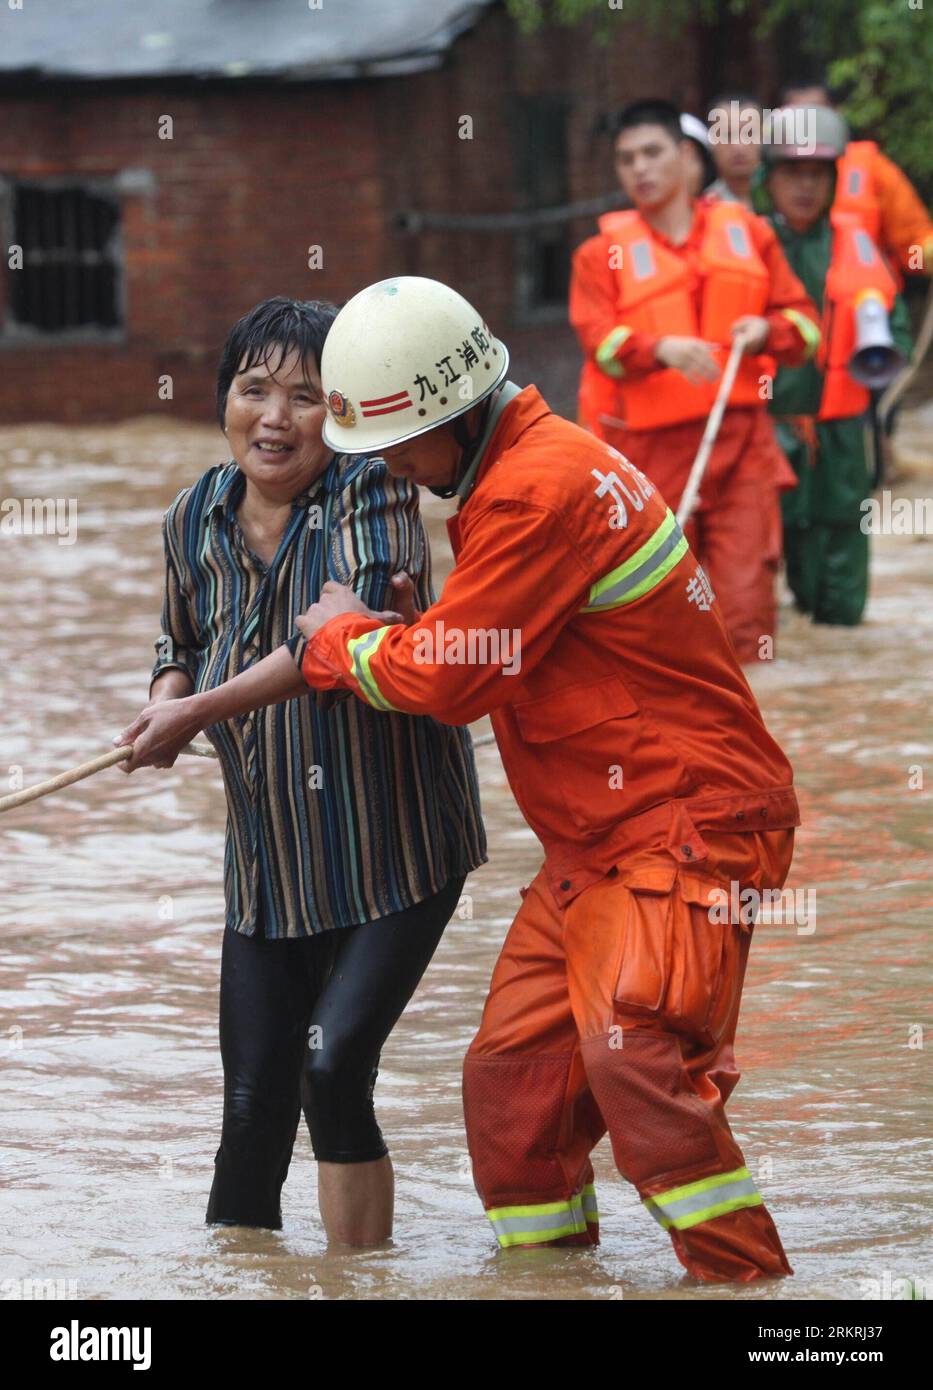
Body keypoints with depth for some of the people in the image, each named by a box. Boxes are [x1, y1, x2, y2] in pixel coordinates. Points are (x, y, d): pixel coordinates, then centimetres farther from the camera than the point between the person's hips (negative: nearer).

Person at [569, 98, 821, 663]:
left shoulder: (747, 232, 14)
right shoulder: (603, 254, 7)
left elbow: (804, 321, 13)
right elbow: (601, 339, -10)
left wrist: (767, 332, -10)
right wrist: (662, 349, -29)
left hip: (741, 440, 1)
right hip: (652, 451, -1)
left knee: (746, 605, -10)